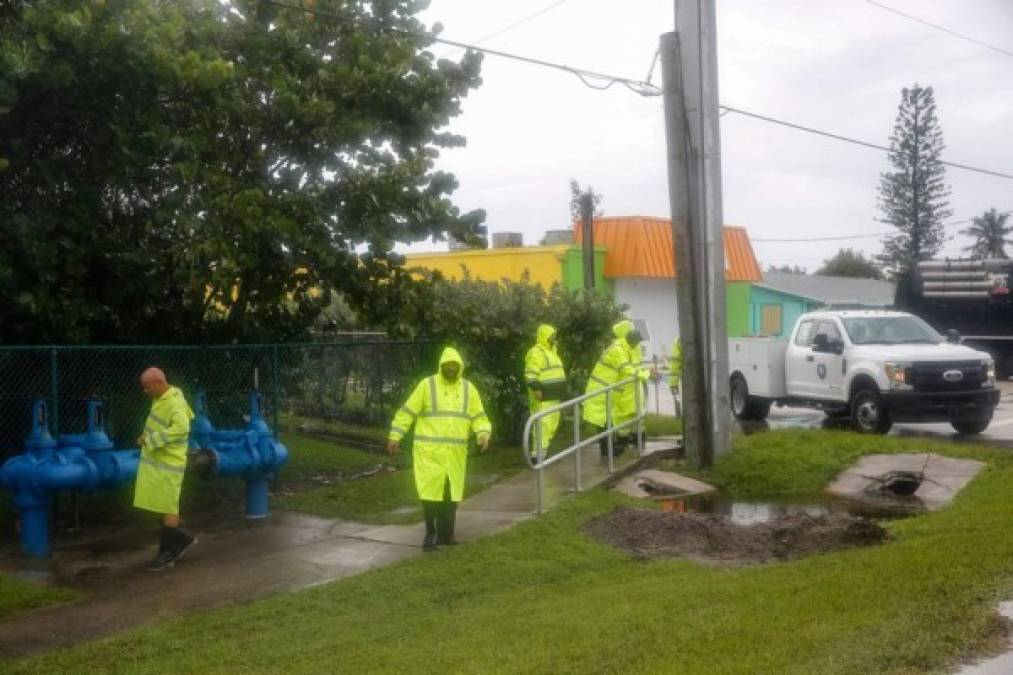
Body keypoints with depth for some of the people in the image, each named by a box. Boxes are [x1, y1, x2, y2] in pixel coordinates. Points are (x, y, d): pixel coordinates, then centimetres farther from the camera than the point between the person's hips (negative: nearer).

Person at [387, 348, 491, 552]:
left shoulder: (468, 389, 7)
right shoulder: (427, 385, -3)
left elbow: (479, 417, 8)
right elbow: (407, 412, -1)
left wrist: (483, 434, -11)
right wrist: (395, 436, -5)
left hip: (455, 452, 4)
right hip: (429, 450, -4)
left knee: (451, 493, 10)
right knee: (430, 491, -7)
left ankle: (445, 535, 22)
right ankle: (430, 533, 8)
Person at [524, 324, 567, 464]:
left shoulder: (551, 351, 19)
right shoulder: (536, 353, -13)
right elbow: (530, 375, -21)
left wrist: (560, 392, 27)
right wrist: (537, 389, -29)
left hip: (553, 396, 10)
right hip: (543, 397, -10)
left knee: (551, 425, 13)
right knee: (543, 425, -13)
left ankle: (542, 452, 21)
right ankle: (537, 455, -13)